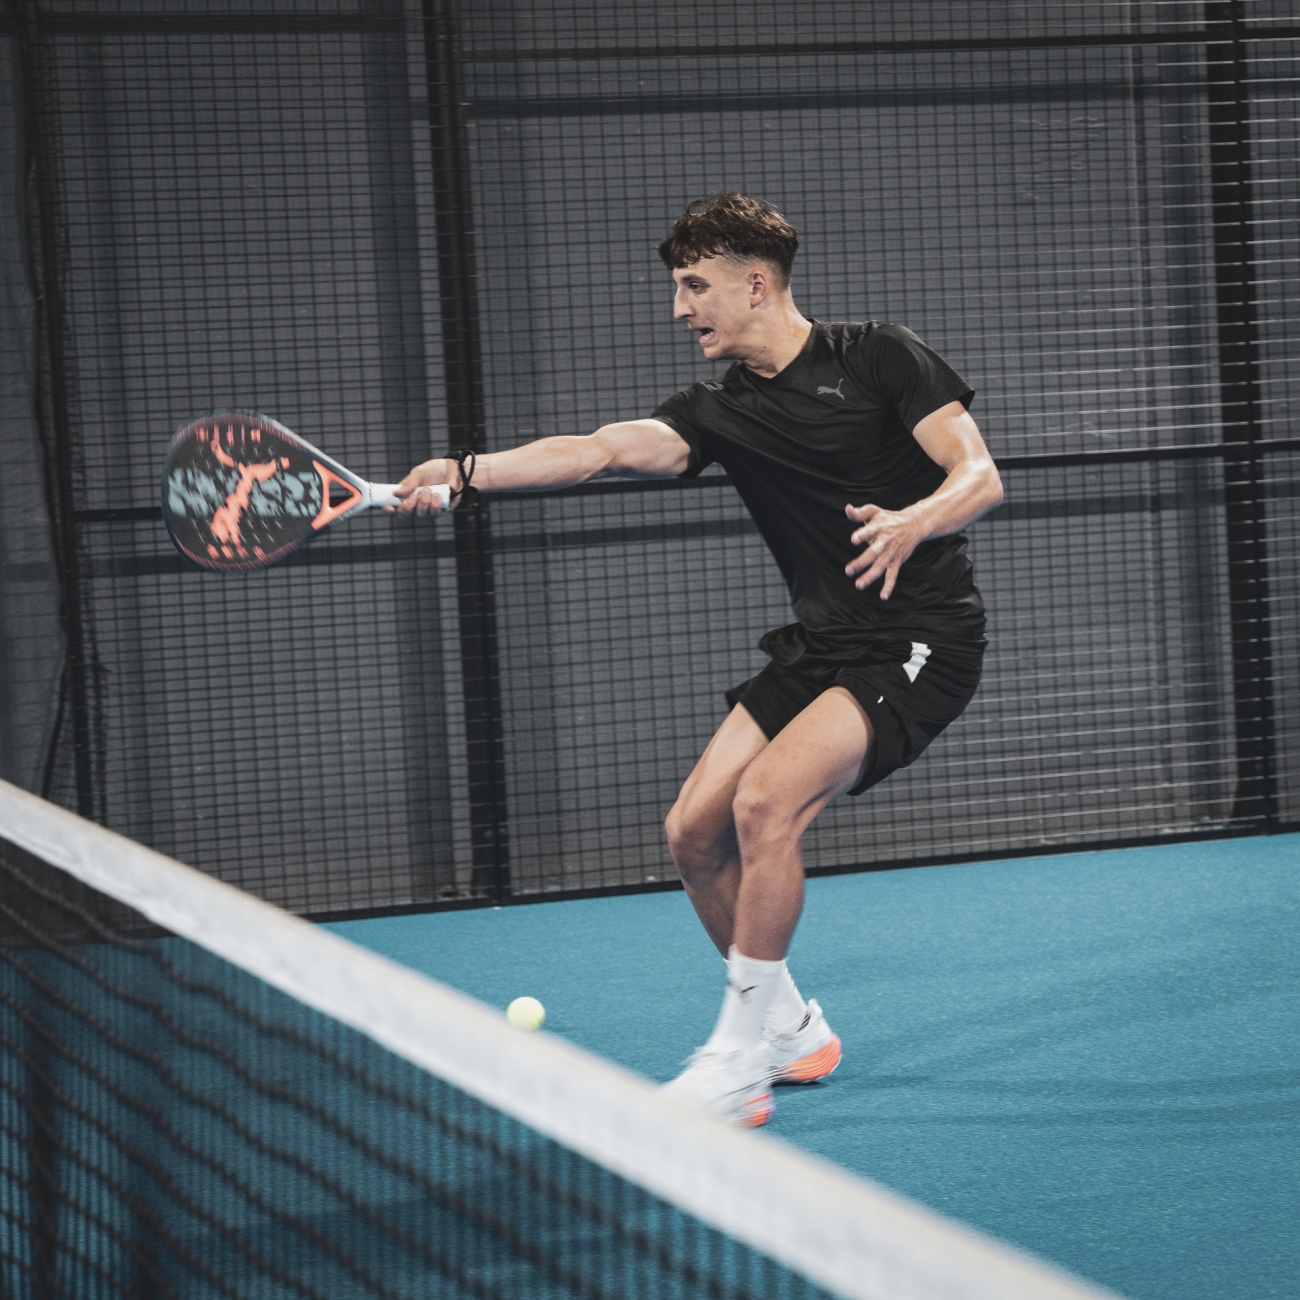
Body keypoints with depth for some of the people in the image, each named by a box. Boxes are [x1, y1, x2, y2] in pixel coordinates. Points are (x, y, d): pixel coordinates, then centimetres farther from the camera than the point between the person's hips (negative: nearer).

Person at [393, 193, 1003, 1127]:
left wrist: (913, 521, -35)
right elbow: (598, 451, -8)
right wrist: (469, 474, -23)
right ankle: (790, 1029, 23)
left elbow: (980, 477, -13)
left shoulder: (878, 358, -7)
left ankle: (736, 1065, -13)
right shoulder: (721, 411, 7)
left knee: (766, 799, -25)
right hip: (820, 646, 7)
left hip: (921, 642, -7)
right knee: (695, 831, 0)